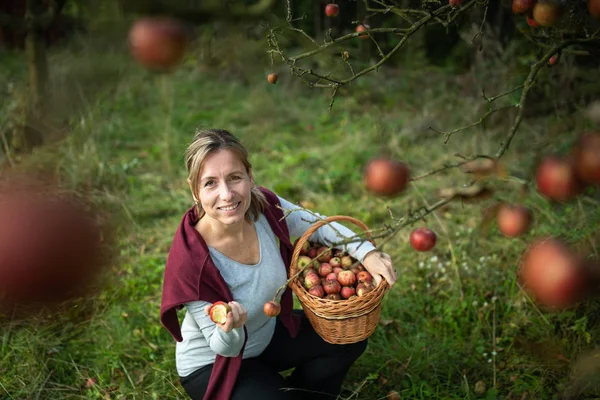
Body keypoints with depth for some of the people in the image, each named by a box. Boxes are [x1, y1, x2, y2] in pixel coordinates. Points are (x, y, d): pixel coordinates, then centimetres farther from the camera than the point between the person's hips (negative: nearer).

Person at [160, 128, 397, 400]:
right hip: (211, 363, -5)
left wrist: (368, 253, -16)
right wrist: (229, 330, -46)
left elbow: (318, 225, -2)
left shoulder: (266, 206, -22)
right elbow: (223, 348, -23)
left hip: (268, 331, 6)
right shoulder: (189, 261, -35)